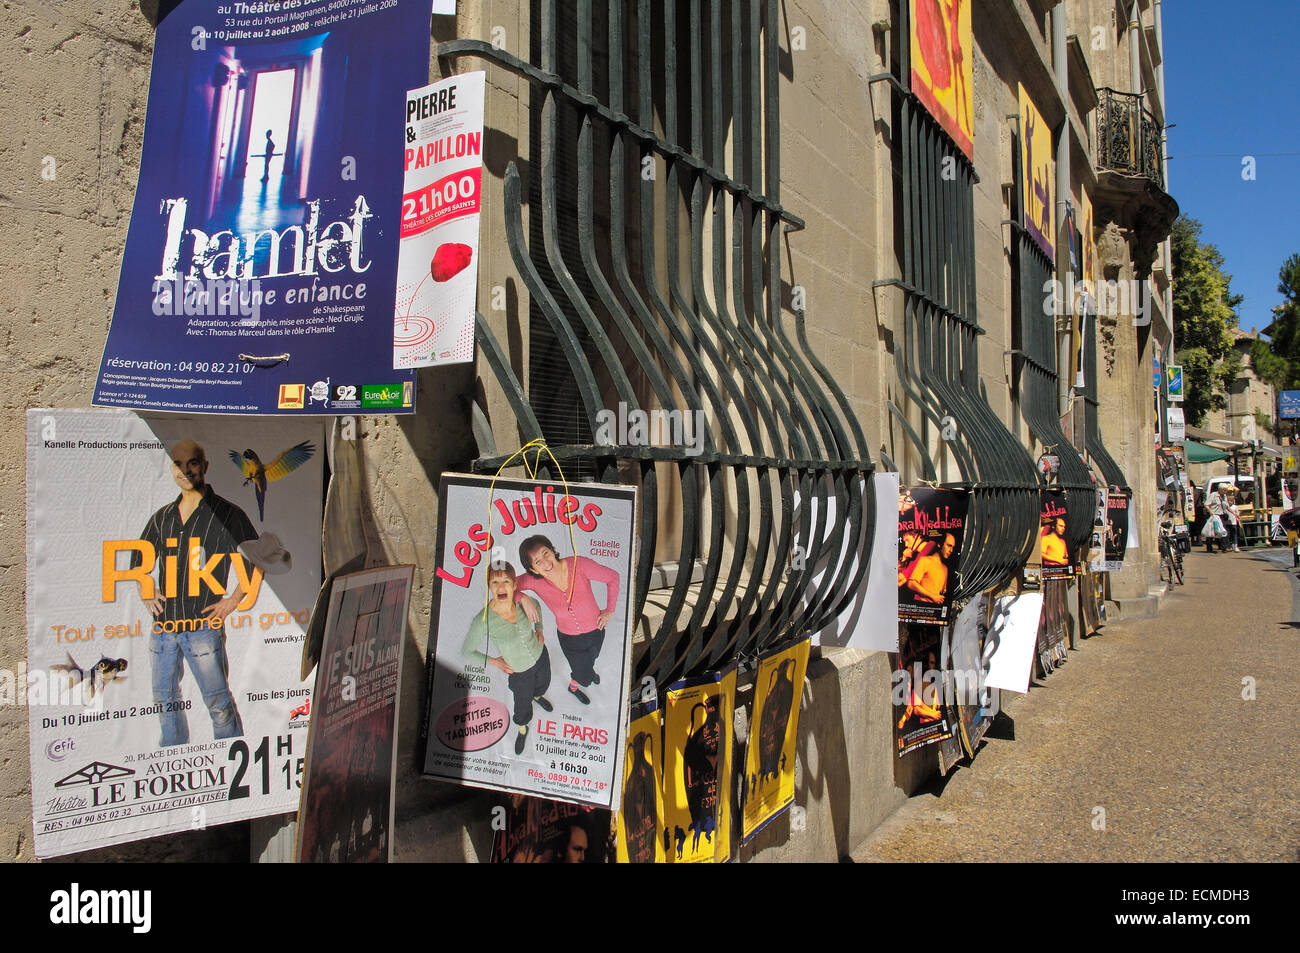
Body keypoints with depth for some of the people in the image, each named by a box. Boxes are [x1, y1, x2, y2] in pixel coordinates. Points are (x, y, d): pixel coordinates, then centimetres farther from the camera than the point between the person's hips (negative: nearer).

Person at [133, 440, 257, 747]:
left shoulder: (225, 513, -3)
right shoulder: (163, 517, 13)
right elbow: (139, 560, 27)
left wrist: (233, 600, -7)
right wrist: (146, 594, 12)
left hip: (203, 624, -6)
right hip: (163, 622, 6)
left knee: (218, 701, -2)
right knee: (164, 699, 15)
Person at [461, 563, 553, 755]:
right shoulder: (483, 621, -36)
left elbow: (536, 605, 2)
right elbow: (467, 651, -19)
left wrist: (539, 629, -8)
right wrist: (494, 661, -19)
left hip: (540, 655, 3)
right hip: (519, 671, -3)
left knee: (542, 684, 33)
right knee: (523, 703, 21)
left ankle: (537, 696, 71)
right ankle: (522, 729, 56)